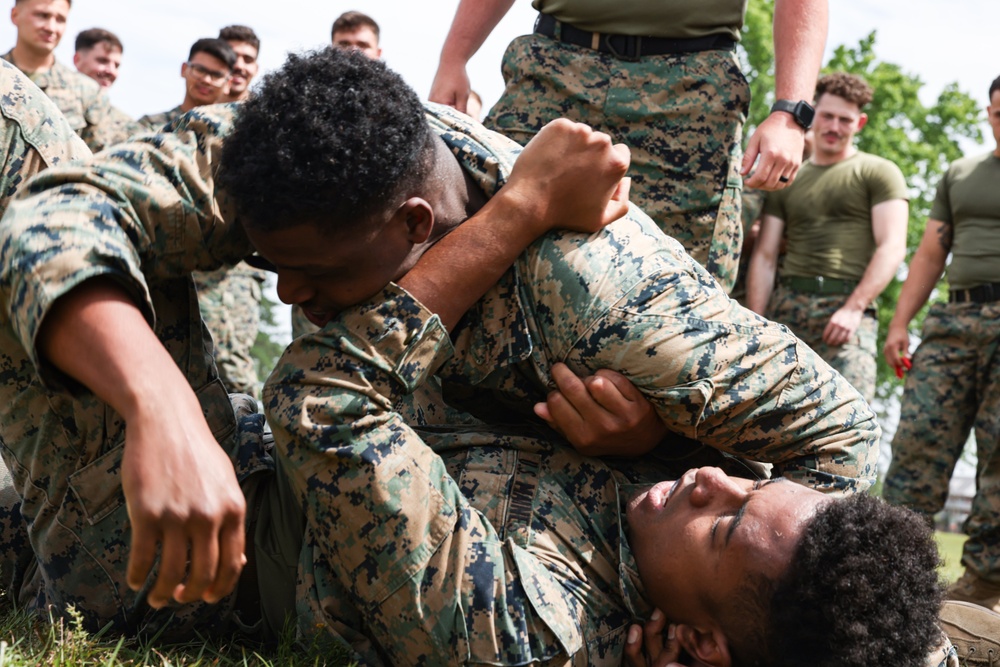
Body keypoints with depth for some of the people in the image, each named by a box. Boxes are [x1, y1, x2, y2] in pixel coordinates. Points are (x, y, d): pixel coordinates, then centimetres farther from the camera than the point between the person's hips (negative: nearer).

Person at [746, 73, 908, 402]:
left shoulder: (879, 172, 11)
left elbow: (892, 247, -1)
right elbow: (764, 255, 15)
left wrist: (854, 307, -14)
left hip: (847, 305, -3)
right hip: (786, 304, 4)